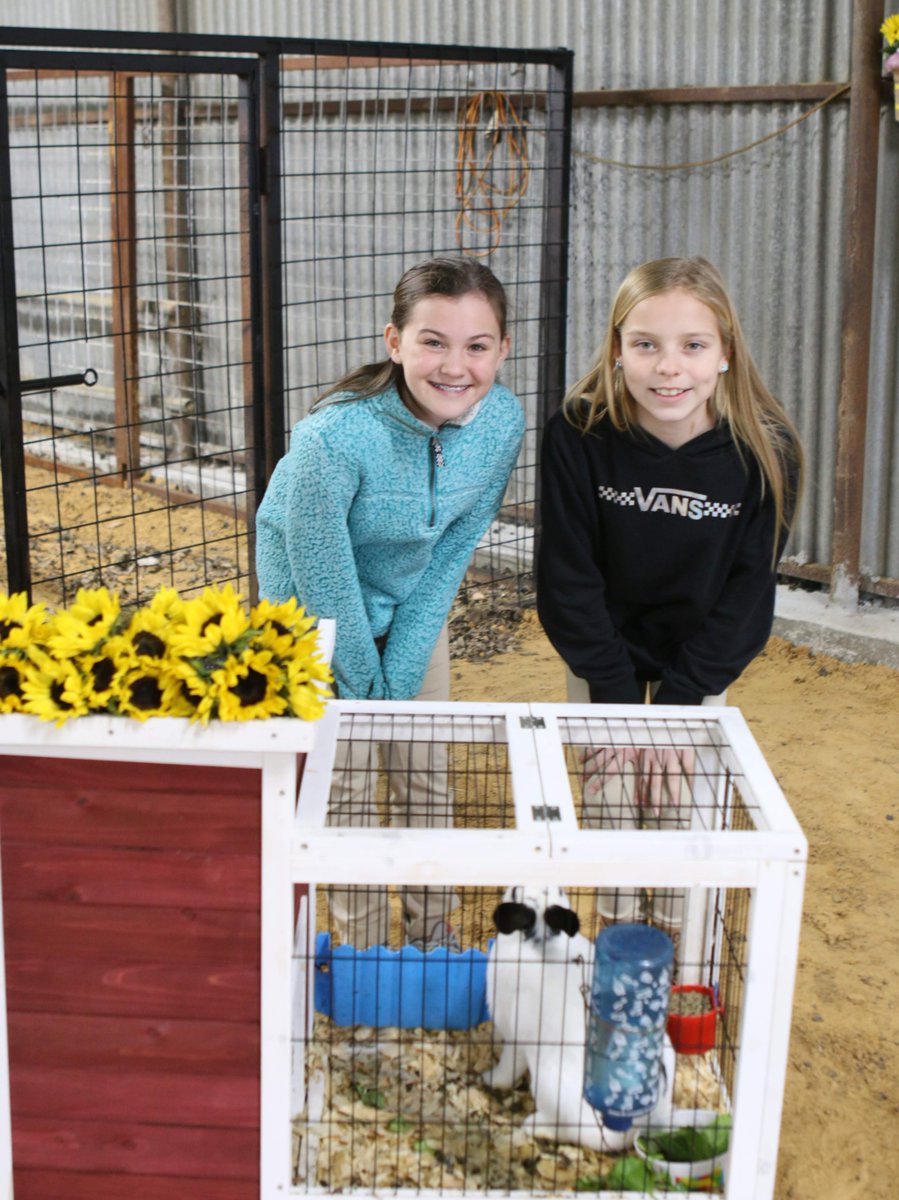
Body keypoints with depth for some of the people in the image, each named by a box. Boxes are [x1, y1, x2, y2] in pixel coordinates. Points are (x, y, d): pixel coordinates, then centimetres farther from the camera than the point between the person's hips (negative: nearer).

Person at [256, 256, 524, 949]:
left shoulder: (503, 422, -22)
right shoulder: (336, 437, -37)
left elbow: (452, 552, -12)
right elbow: (323, 578, -26)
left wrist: (398, 676, -11)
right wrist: (365, 688, -14)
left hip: (411, 604, 4)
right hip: (317, 610, -4)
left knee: (427, 775, 10)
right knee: (347, 782, -1)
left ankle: (433, 939, 28)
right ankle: (364, 957, 17)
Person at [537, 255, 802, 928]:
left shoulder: (765, 451, -23)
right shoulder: (578, 436, -25)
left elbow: (748, 589, -15)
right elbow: (568, 578, -17)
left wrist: (677, 704, -16)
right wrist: (619, 702, -17)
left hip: (701, 657, 0)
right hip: (603, 651, 0)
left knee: (686, 803, 2)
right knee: (611, 796, 4)